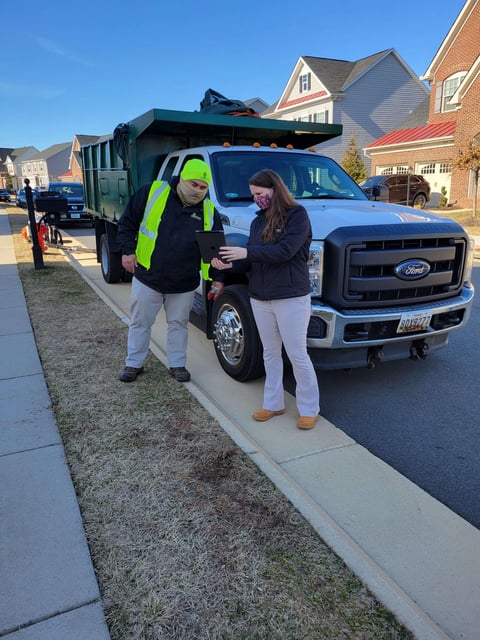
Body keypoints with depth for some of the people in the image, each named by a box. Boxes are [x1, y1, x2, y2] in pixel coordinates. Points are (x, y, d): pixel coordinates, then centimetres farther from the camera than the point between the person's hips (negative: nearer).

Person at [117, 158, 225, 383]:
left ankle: (177, 364, 31)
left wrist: (218, 277, 0)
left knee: (178, 324, 14)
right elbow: (127, 221, -3)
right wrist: (128, 250, -10)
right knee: (140, 322, 12)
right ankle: (133, 364, 29)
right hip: (147, 278, -1)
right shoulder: (151, 192, -11)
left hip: (183, 284, 1)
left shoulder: (209, 212, -4)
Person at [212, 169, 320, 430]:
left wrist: (247, 252, -22)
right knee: (270, 353, 14)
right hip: (260, 298, 7)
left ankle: (309, 409, 15)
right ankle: (273, 403, 27)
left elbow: (284, 251, -20)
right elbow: (251, 260, 10)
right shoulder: (258, 221, 13)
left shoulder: (297, 215, -7)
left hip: (291, 297, -7)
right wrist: (230, 264, -10)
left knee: (297, 355, 0)